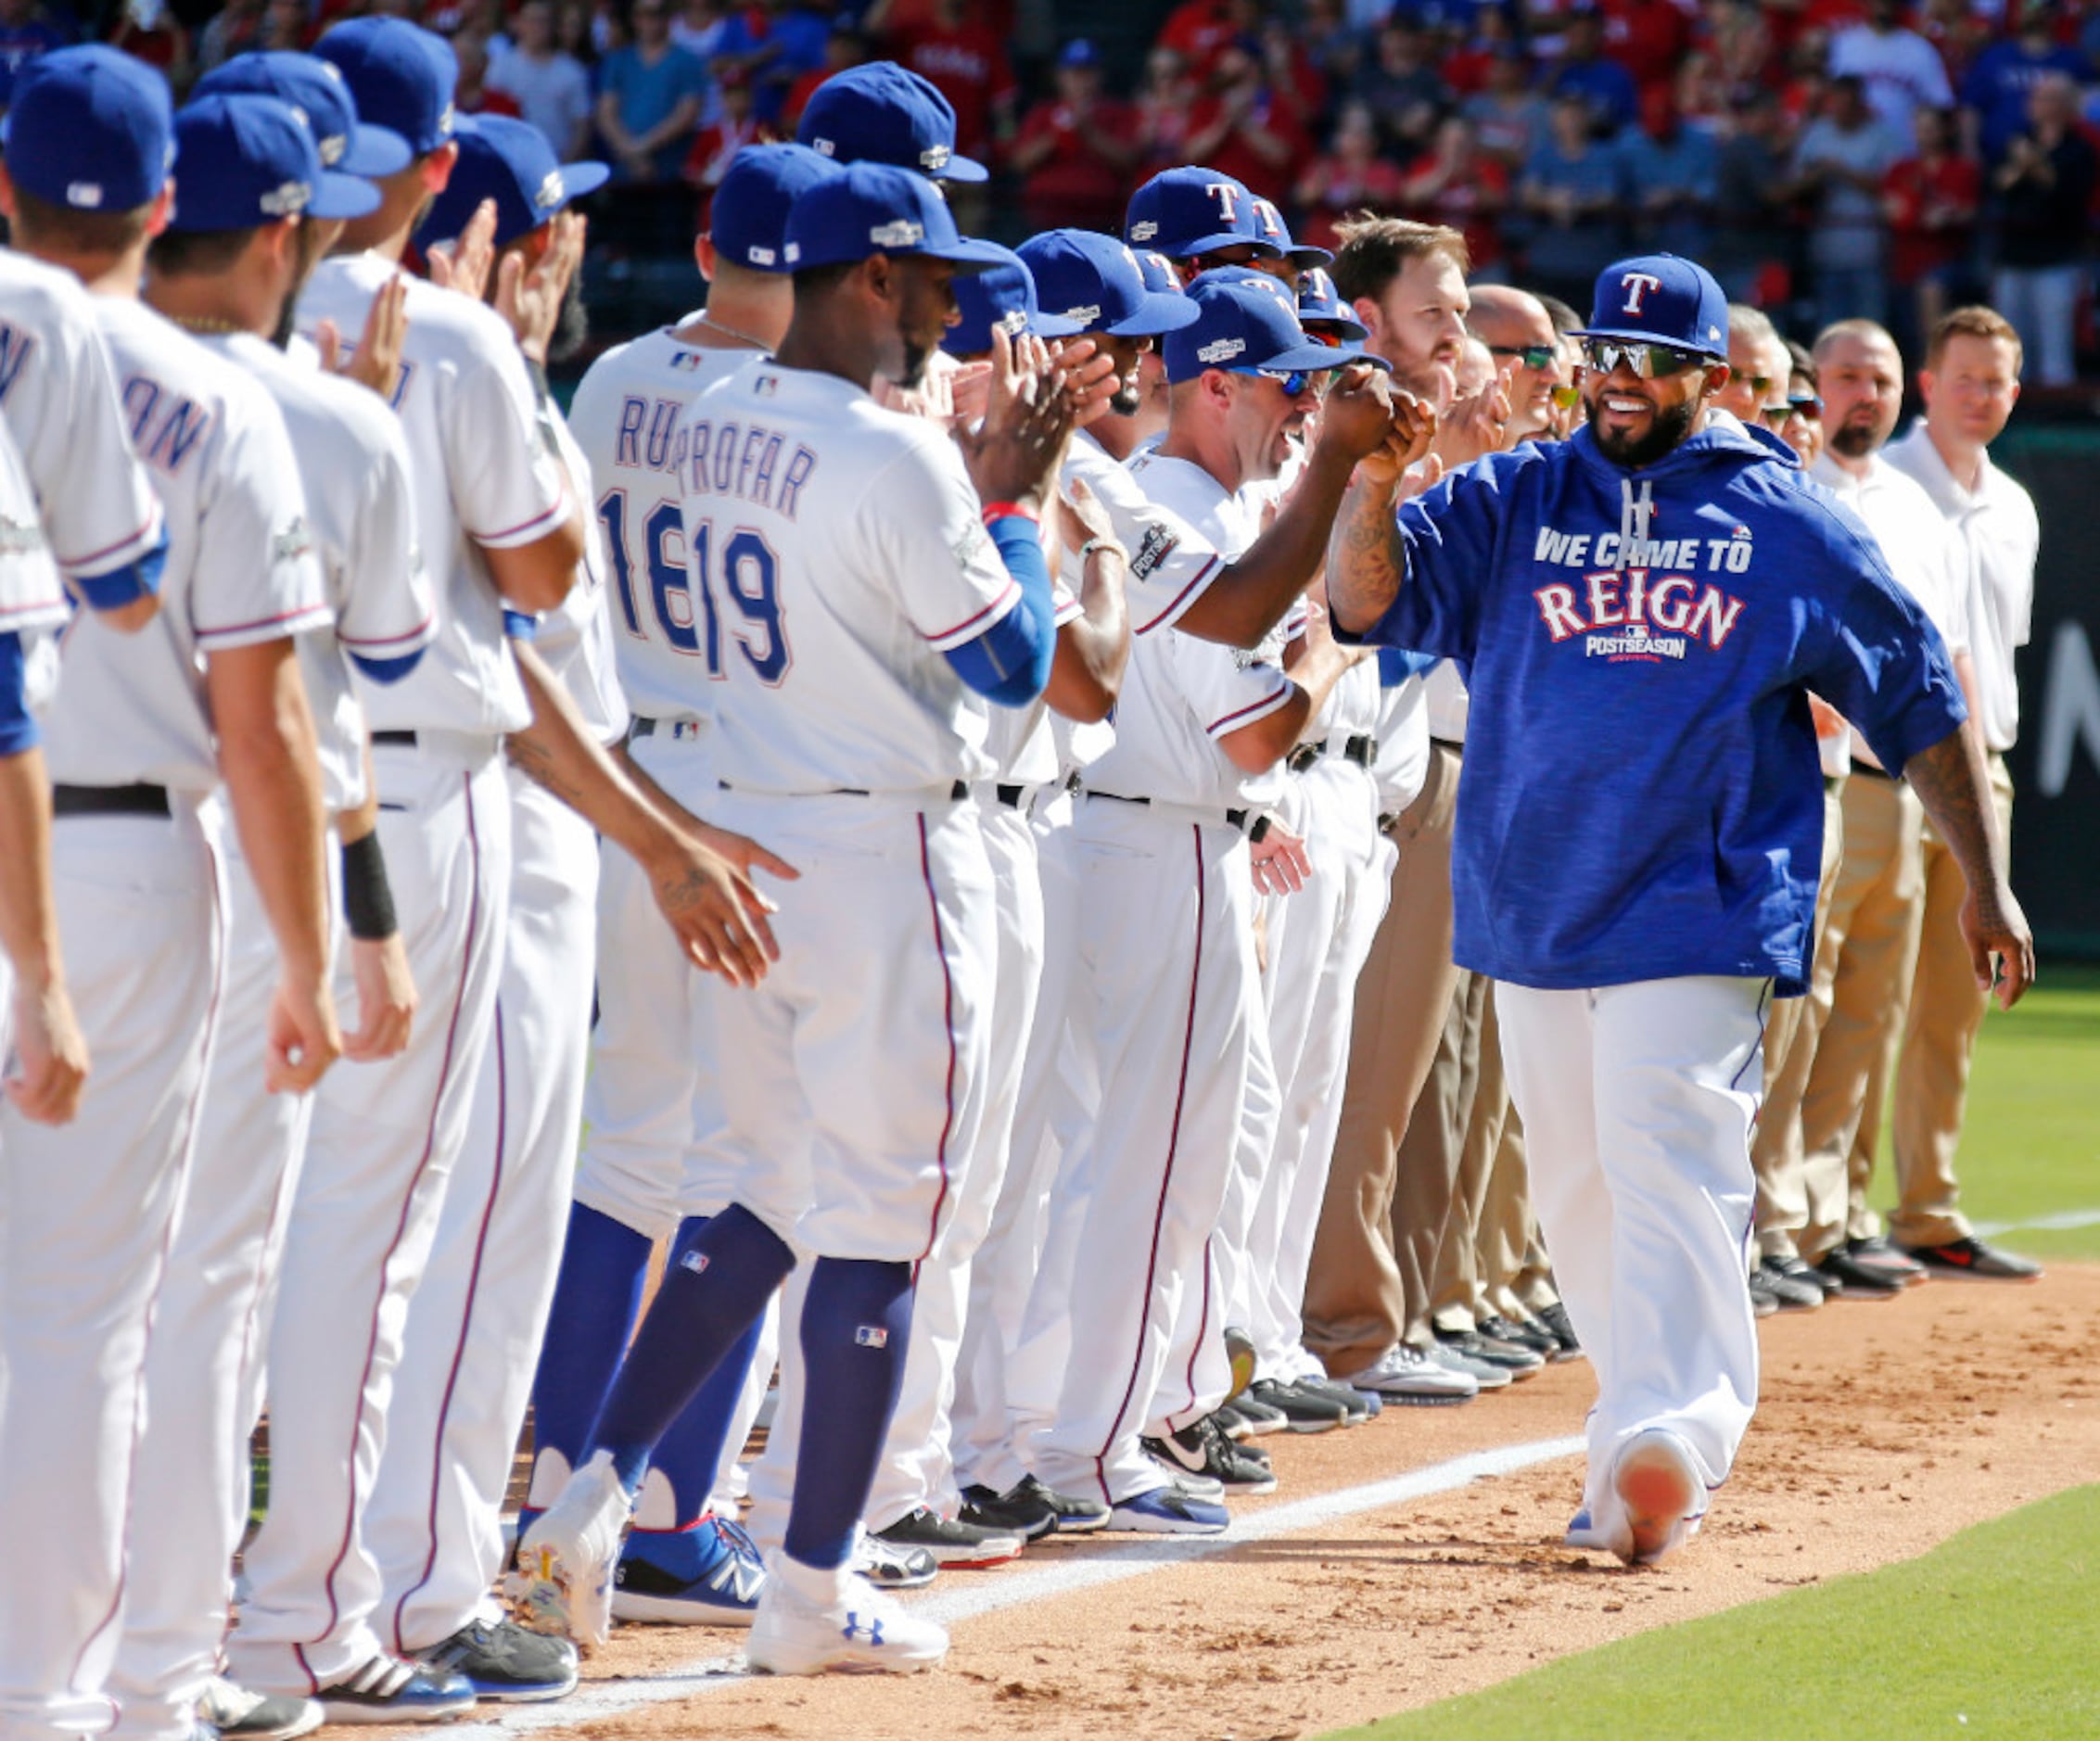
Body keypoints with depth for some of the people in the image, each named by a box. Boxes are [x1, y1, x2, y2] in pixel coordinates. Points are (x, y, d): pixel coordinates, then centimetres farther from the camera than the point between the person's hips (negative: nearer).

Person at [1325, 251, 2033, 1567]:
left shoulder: (1792, 528, 4)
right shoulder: (1512, 505, 8)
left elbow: (1921, 701, 9)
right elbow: (1367, 601, -4)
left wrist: (1987, 883, 5)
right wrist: (1373, 483, -23)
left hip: (1699, 915, -4)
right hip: (1535, 907, 4)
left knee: (1667, 1165, -17)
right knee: (1575, 1187, 9)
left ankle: (1661, 1442, -23)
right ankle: (1671, 1433, 22)